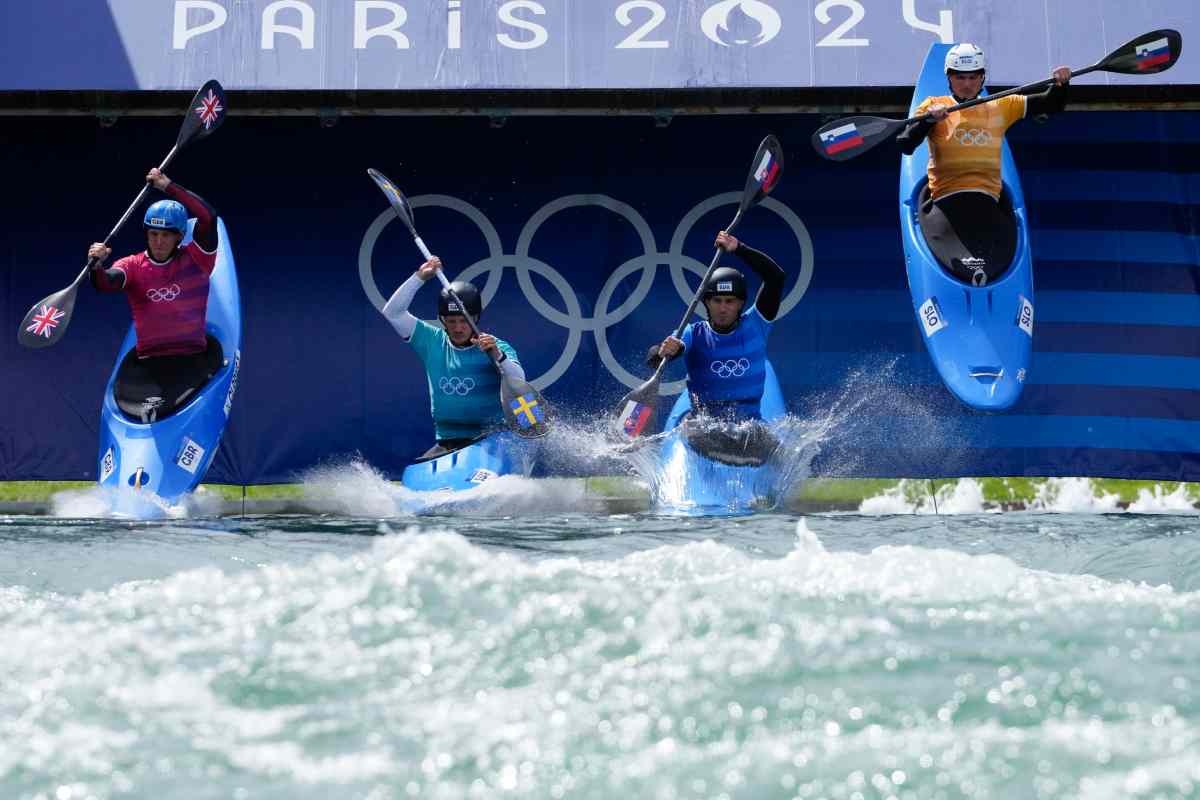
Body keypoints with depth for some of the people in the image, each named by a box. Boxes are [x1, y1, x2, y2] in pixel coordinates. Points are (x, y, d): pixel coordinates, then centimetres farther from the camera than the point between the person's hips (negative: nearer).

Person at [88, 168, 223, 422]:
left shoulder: (196, 260, 4)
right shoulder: (133, 266, 8)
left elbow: (207, 217, -11)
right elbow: (106, 283, -12)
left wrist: (168, 187, -15)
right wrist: (98, 266, -35)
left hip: (192, 357, -1)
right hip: (147, 360, 1)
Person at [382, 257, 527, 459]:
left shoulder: (497, 348, -2)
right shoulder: (432, 342, 9)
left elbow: (518, 383, -17)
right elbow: (392, 312, 7)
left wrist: (498, 356, -34)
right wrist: (420, 277, -1)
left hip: (490, 440, -4)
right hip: (446, 445, 4)